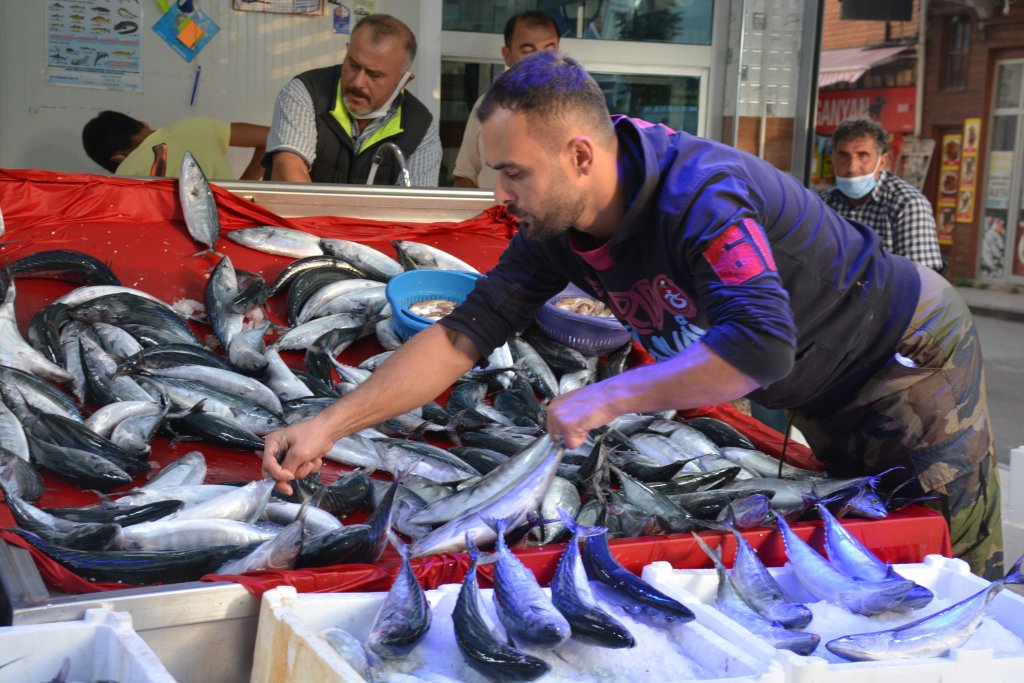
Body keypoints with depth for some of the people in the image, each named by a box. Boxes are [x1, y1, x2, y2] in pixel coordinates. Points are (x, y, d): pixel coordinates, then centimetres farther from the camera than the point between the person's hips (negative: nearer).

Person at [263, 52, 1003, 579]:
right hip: (824, 395, 7)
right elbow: (464, 336, -12)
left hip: (913, 349, -7)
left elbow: (760, 346, -46)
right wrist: (329, 425, -18)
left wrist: (608, 397, -40)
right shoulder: (555, 225, -12)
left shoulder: (700, 195, -37)